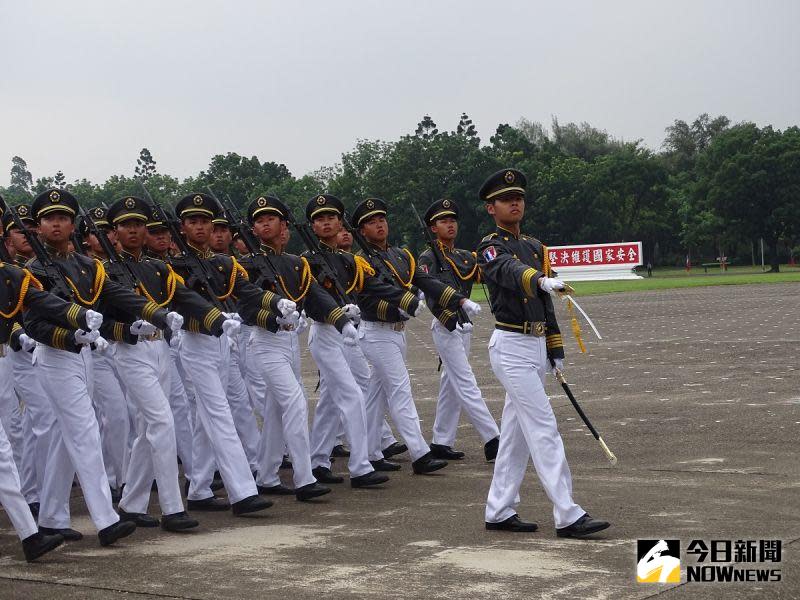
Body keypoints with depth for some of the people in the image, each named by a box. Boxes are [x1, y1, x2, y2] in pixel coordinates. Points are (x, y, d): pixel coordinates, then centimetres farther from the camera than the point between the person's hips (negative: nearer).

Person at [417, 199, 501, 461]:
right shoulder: (428, 258, -5)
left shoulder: (466, 256, 18)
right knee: (466, 385, -10)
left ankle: (441, 442, 16)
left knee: (451, 385, 10)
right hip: (445, 327, -8)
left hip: (464, 326, 8)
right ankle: (492, 441, -14)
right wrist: (447, 317, -31)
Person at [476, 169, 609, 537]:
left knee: (515, 432, 11)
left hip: (536, 346, 8)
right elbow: (510, 272, -33)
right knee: (544, 428, -11)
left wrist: (555, 350, 17)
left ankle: (499, 512, 17)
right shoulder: (490, 248, -9)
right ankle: (567, 516, -10)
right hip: (512, 348, -8)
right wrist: (541, 279, -53)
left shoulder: (534, 246, 16)